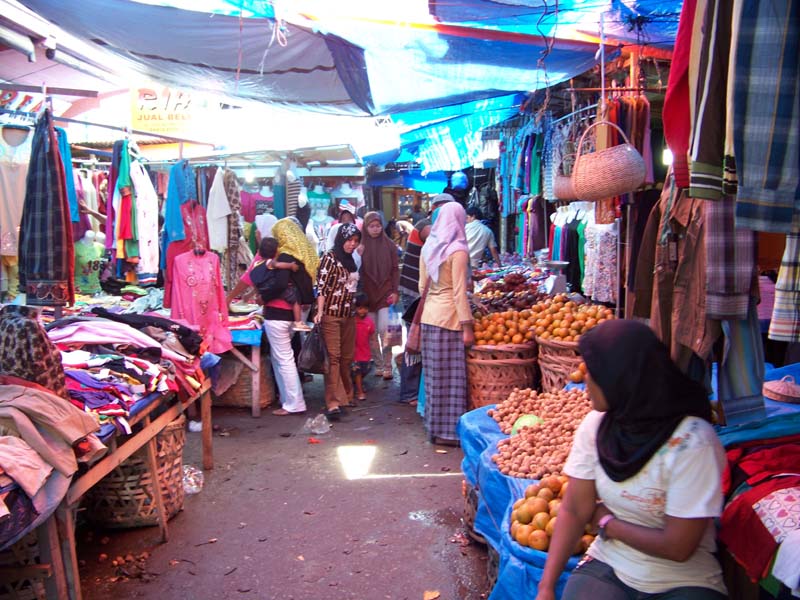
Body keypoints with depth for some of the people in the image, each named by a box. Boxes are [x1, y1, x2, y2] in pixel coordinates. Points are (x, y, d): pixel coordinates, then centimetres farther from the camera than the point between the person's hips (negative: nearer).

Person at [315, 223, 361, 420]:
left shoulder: (351, 260, 15)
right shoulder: (329, 258, -6)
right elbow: (322, 287, -13)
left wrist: (356, 311, 21)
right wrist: (319, 312, -22)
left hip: (348, 315, 7)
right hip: (331, 314, -7)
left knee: (347, 357, 11)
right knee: (333, 357, -9)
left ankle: (345, 395, 25)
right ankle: (333, 402, -11)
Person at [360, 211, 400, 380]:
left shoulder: (389, 245, 4)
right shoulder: (361, 246, 3)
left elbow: (395, 269, 5)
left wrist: (395, 291, -3)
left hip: (386, 292, -1)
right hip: (368, 294, 1)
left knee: (384, 329, -9)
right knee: (372, 332, 6)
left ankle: (387, 366, -3)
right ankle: (378, 365, 17)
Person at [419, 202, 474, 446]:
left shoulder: (428, 247, 8)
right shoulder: (457, 251, -12)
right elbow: (459, 292, -14)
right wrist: (467, 326, -11)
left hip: (429, 315, 7)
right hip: (449, 317, -7)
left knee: (434, 374, 15)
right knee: (451, 375, 1)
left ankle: (434, 425, 25)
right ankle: (447, 431, 8)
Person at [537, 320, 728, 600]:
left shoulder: (692, 441, -21)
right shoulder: (596, 425, -5)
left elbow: (677, 547, -18)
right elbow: (573, 511, -4)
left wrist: (605, 521, -6)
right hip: (607, 566, 2)